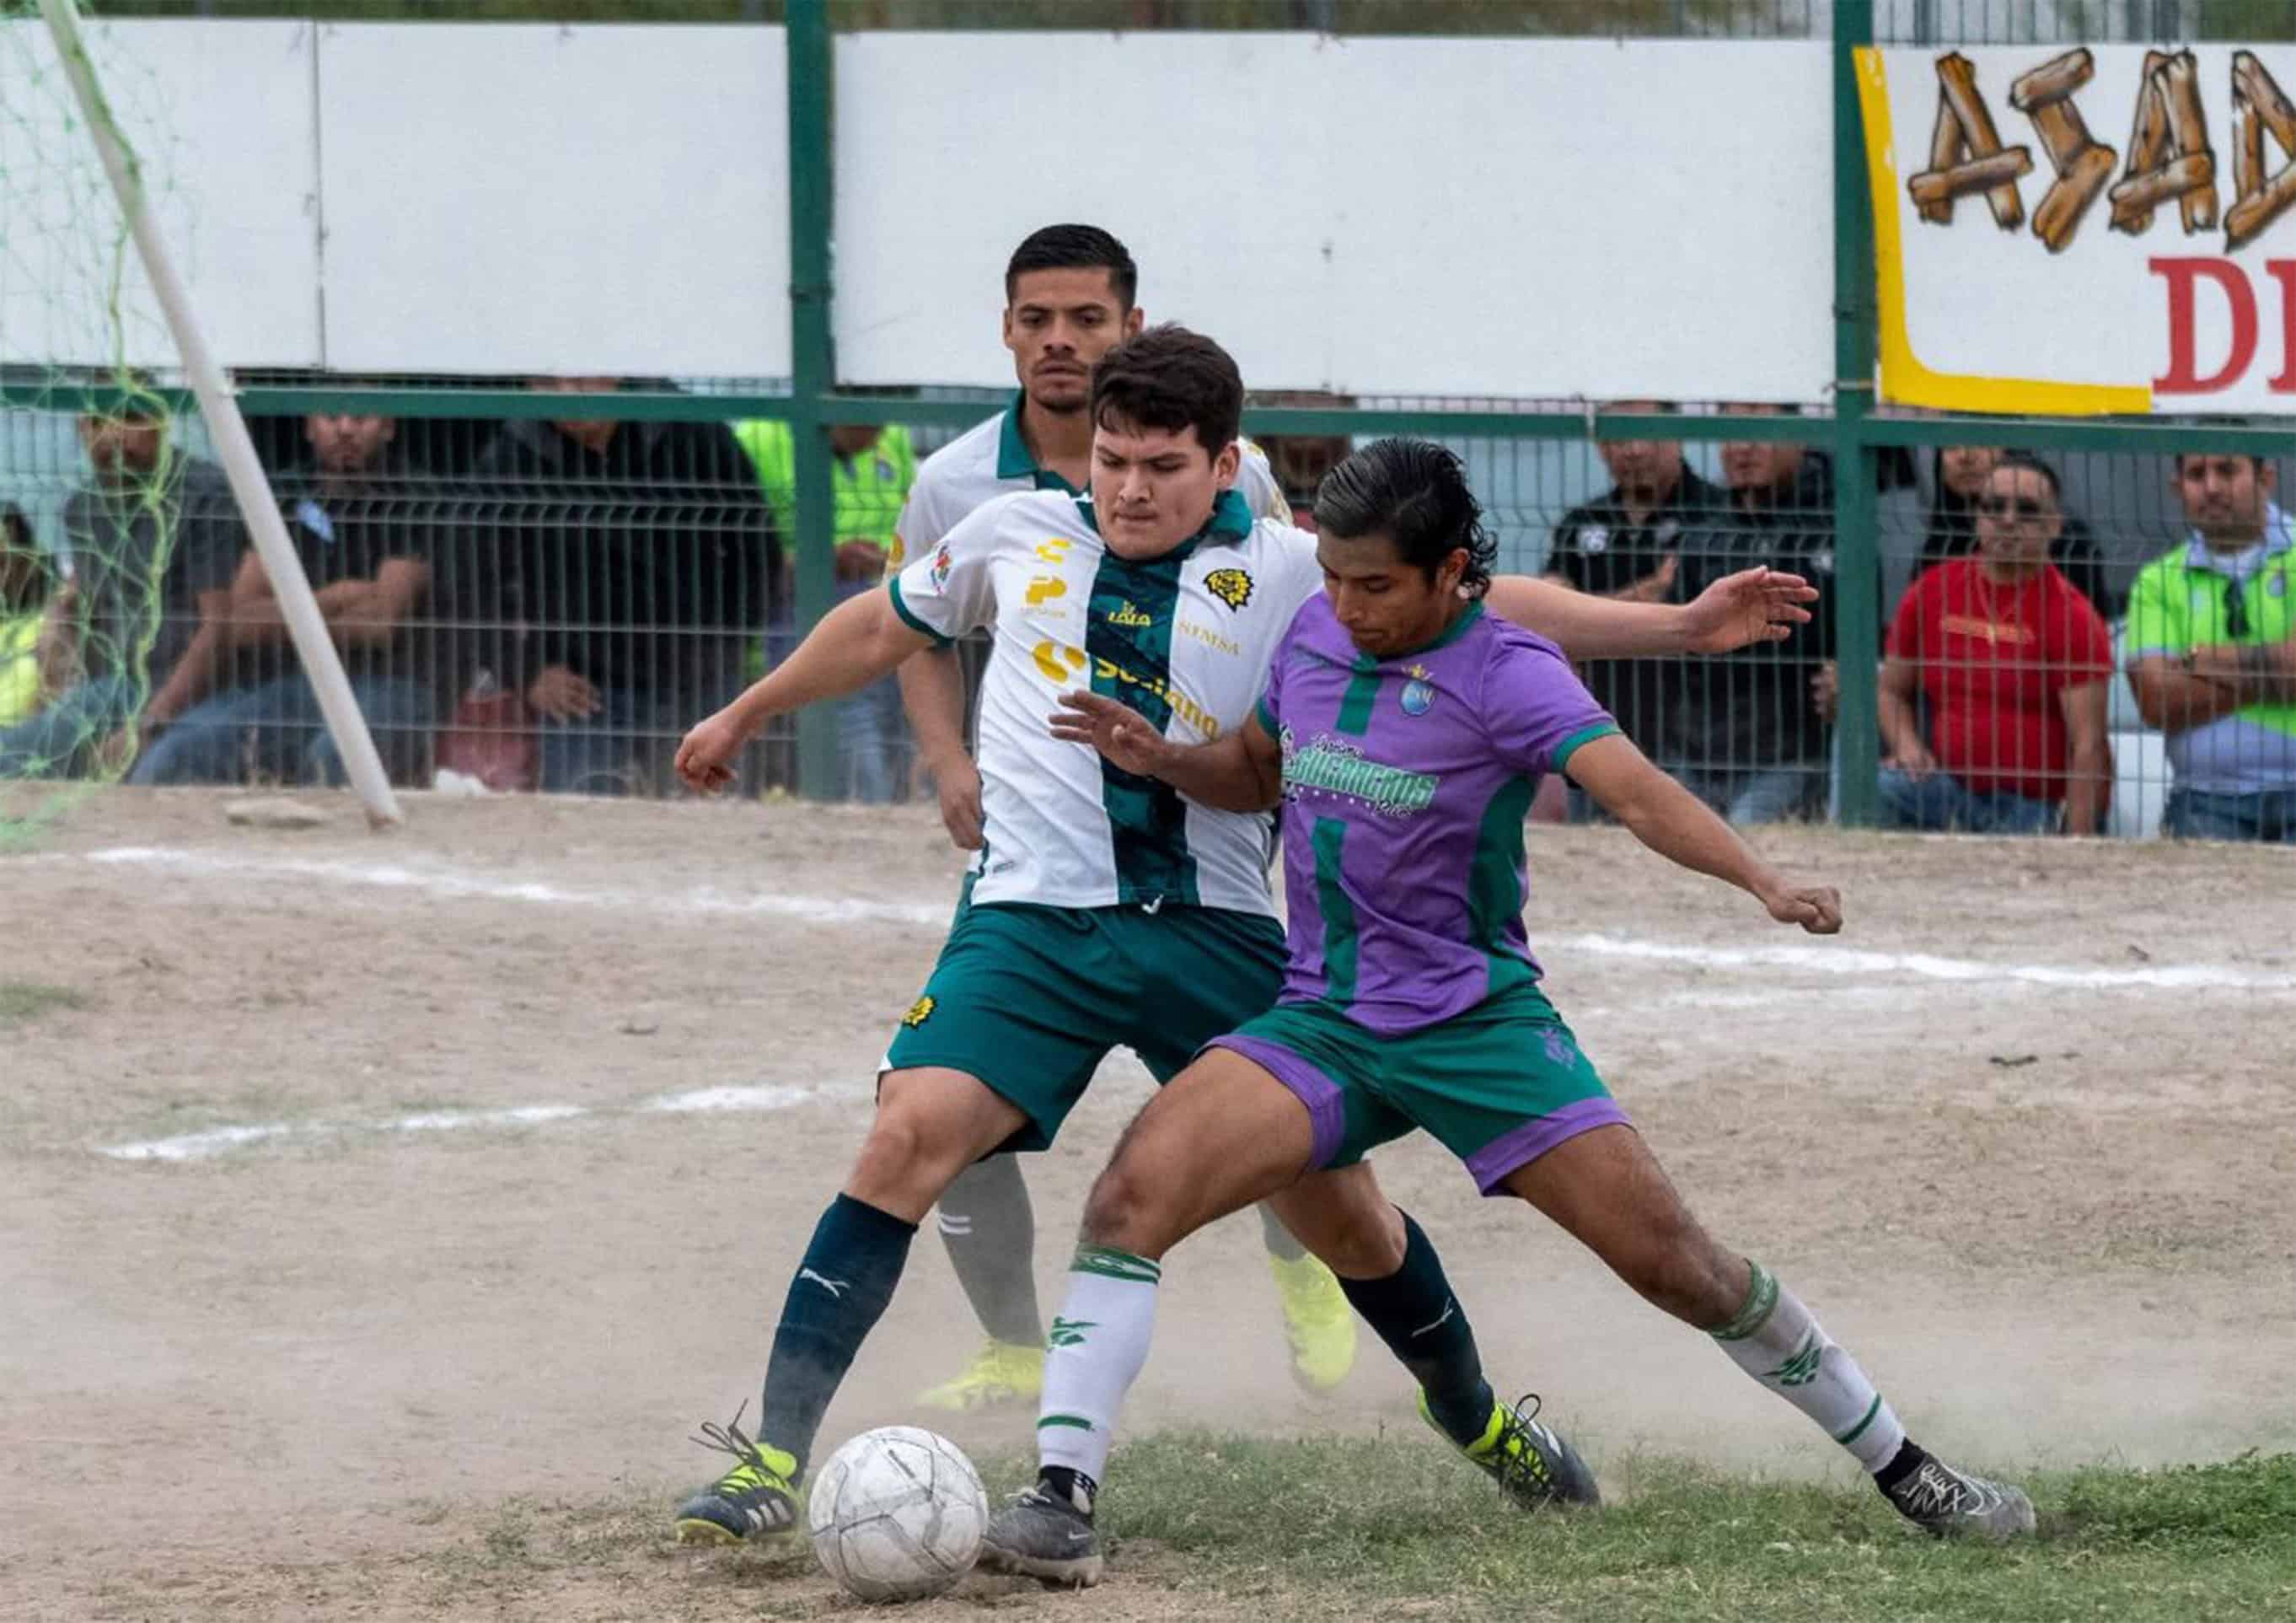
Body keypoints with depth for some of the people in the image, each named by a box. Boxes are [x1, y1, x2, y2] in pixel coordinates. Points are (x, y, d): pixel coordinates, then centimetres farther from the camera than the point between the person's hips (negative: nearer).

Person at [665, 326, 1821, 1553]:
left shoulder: (1284, 574, 3)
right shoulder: (1017, 535, 9)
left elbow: (1483, 610, 4)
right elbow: (885, 628, 27)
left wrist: (1679, 626, -2)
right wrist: (746, 715, 39)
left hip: (1213, 933, 0)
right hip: (1033, 923, 0)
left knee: (1332, 1201, 4)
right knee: (912, 1133, -23)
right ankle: (775, 1459, -22)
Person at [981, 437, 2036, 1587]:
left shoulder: (1504, 671, -12)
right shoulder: (1313, 637, 4)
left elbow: (1630, 786, -28)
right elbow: (1260, 771, 24)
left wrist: (1762, 884, -44)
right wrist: (1161, 759, 2)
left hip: (1475, 1021, -4)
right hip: (1320, 1021, 4)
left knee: (1673, 1261, -6)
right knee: (1136, 1189, -20)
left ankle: (1902, 1470, 13)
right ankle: (1062, 1500, -20)